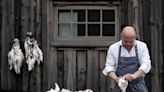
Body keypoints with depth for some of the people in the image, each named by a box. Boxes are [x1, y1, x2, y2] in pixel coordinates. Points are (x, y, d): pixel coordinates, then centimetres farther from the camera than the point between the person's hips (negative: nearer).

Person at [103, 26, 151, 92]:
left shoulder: (142, 46, -1)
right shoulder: (113, 48, 0)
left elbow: (146, 65, -10)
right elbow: (109, 67, -1)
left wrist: (134, 76, -27)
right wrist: (116, 78, -22)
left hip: (138, 86, 0)